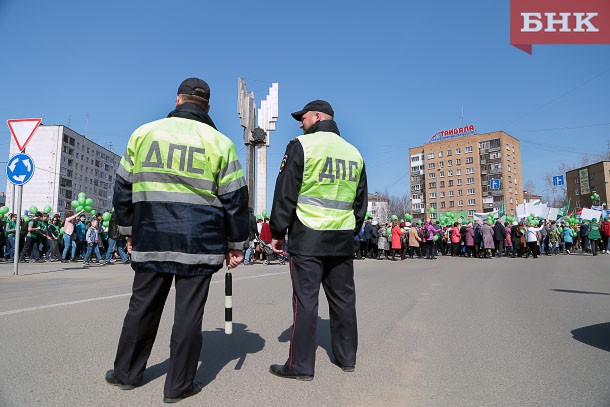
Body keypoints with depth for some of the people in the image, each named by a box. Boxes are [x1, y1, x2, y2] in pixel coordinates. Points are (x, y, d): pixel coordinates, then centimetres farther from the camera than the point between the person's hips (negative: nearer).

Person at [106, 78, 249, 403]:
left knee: (142, 306, 17)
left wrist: (129, 231, 22)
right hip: (199, 245, -2)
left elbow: (123, 188, 11)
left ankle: (126, 373, 33)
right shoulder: (219, 142, -1)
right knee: (188, 312, 6)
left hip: (151, 241, 3)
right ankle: (179, 385, 17)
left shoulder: (143, 133, 7)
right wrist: (236, 245, 7)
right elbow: (235, 199, -1)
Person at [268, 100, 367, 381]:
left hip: (308, 235, -5)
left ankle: (301, 365, 8)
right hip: (343, 240, 6)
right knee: (343, 298, 13)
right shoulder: (354, 153, 14)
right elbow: (360, 201, 17)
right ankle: (347, 357, 26)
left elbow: (285, 193, -7)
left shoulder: (301, 145, -4)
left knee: (305, 300, 0)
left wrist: (277, 232, -1)